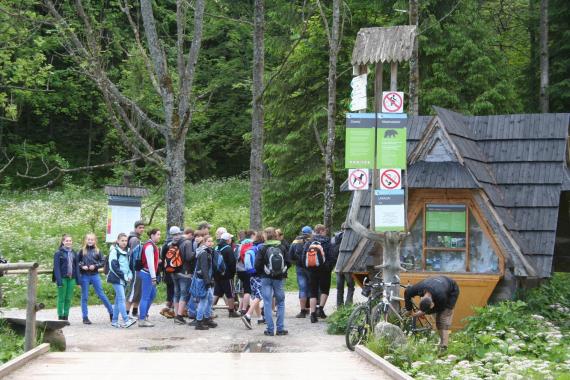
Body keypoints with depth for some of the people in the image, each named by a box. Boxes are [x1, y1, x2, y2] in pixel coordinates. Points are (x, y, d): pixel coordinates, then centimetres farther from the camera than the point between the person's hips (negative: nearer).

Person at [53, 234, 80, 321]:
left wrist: (78, 280, 5)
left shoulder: (73, 253, 10)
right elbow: (56, 267, -9)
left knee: (68, 299, 7)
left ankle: (66, 317, 13)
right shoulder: (58, 253, -4)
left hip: (71, 278, 4)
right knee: (61, 298, 0)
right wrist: (59, 280, -17)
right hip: (63, 278, -4)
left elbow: (77, 266, 11)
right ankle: (60, 317, 5)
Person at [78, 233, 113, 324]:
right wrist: (81, 266, -13)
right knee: (84, 297, 5)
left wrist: (95, 266, -11)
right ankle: (85, 317, 10)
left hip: (95, 275, 0)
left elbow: (103, 262, 3)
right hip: (84, 276, 0)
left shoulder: (97, 251, 1)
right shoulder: (82, 251, 0)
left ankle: (111, 312, 13)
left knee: (101, 295, 3)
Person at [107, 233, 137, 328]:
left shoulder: (126, 252, 17)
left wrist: (129, 275, 4)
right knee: (122, 299, -15)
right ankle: (126, 320, -23)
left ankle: (114, 321, 13)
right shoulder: (114, 251, -6)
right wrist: (124, 276, -13)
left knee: (118, 300, 9)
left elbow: (129, 265, 23)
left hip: (124, 280, 8)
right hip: (117, 278, -8)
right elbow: (113, 266, -14)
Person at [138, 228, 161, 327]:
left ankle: (143, 314, 30)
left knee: (153, 294, 20)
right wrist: (153, 277, -21)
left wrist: (154, 276, 16)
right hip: (147, 274, -10)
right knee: (145, 297, -7)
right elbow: (150, 263, -20)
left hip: (150, 274, 10)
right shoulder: (149, 246, -15)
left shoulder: (153, 245, 17)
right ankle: (142, 320, -4)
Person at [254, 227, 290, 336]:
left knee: (267, 303, 3)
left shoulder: (263, 249, -9)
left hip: (266, 278, -2)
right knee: (280, 303, 11)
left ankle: (270, 329, 1)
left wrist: (261, 273, 9)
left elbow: (257, 265, -11)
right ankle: (280, 328, 7)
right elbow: (288, 262, -1)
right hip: (279, 278, 2)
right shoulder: (282, 248, -2)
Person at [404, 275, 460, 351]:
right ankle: (442, 341, 8)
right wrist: (409, 310, -5)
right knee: (437, 317, -1)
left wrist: (424, 312, -19)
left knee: (445, 316, -17)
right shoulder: (419, 288, -33)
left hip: (451, 292, -6)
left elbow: (440, 308, -22)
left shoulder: (440, 296, -44)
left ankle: (443, 347, -23)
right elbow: (407, 293, -11)